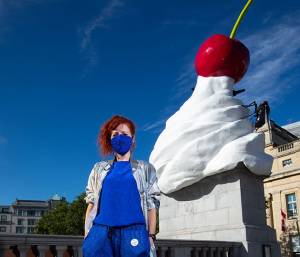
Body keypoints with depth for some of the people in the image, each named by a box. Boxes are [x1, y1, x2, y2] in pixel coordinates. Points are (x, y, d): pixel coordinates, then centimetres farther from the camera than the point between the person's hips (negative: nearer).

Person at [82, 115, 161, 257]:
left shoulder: (145, 168, 13)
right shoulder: (99, 168, 18)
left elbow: (151, 204, 8)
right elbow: (91, 203, 14)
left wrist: (151, 236, -1)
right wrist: (87, 235, 6)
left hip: (133, 231, -1)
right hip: (101, 231, 2)